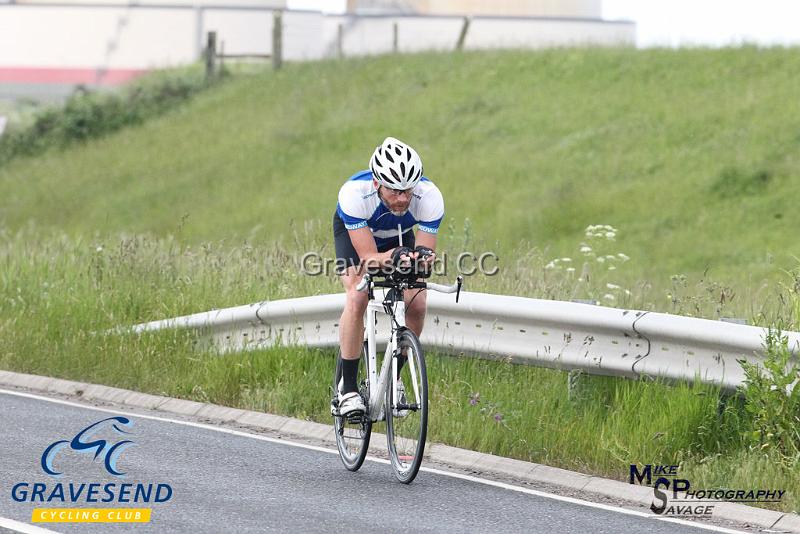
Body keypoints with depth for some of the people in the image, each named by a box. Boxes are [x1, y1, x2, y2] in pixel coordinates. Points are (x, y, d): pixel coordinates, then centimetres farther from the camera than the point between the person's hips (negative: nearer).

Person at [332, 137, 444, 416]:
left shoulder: (429, 197, -36)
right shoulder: (354, 193, -42)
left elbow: (427, 251, -32)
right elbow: (368, 257, -39)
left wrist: (423, 256, -55)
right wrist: (394, 256, -60)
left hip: (400, 235, 2)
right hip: (353, 231, -2)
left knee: (416, 305, -15)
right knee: (357, 299, -25)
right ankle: (348, 387, -13)